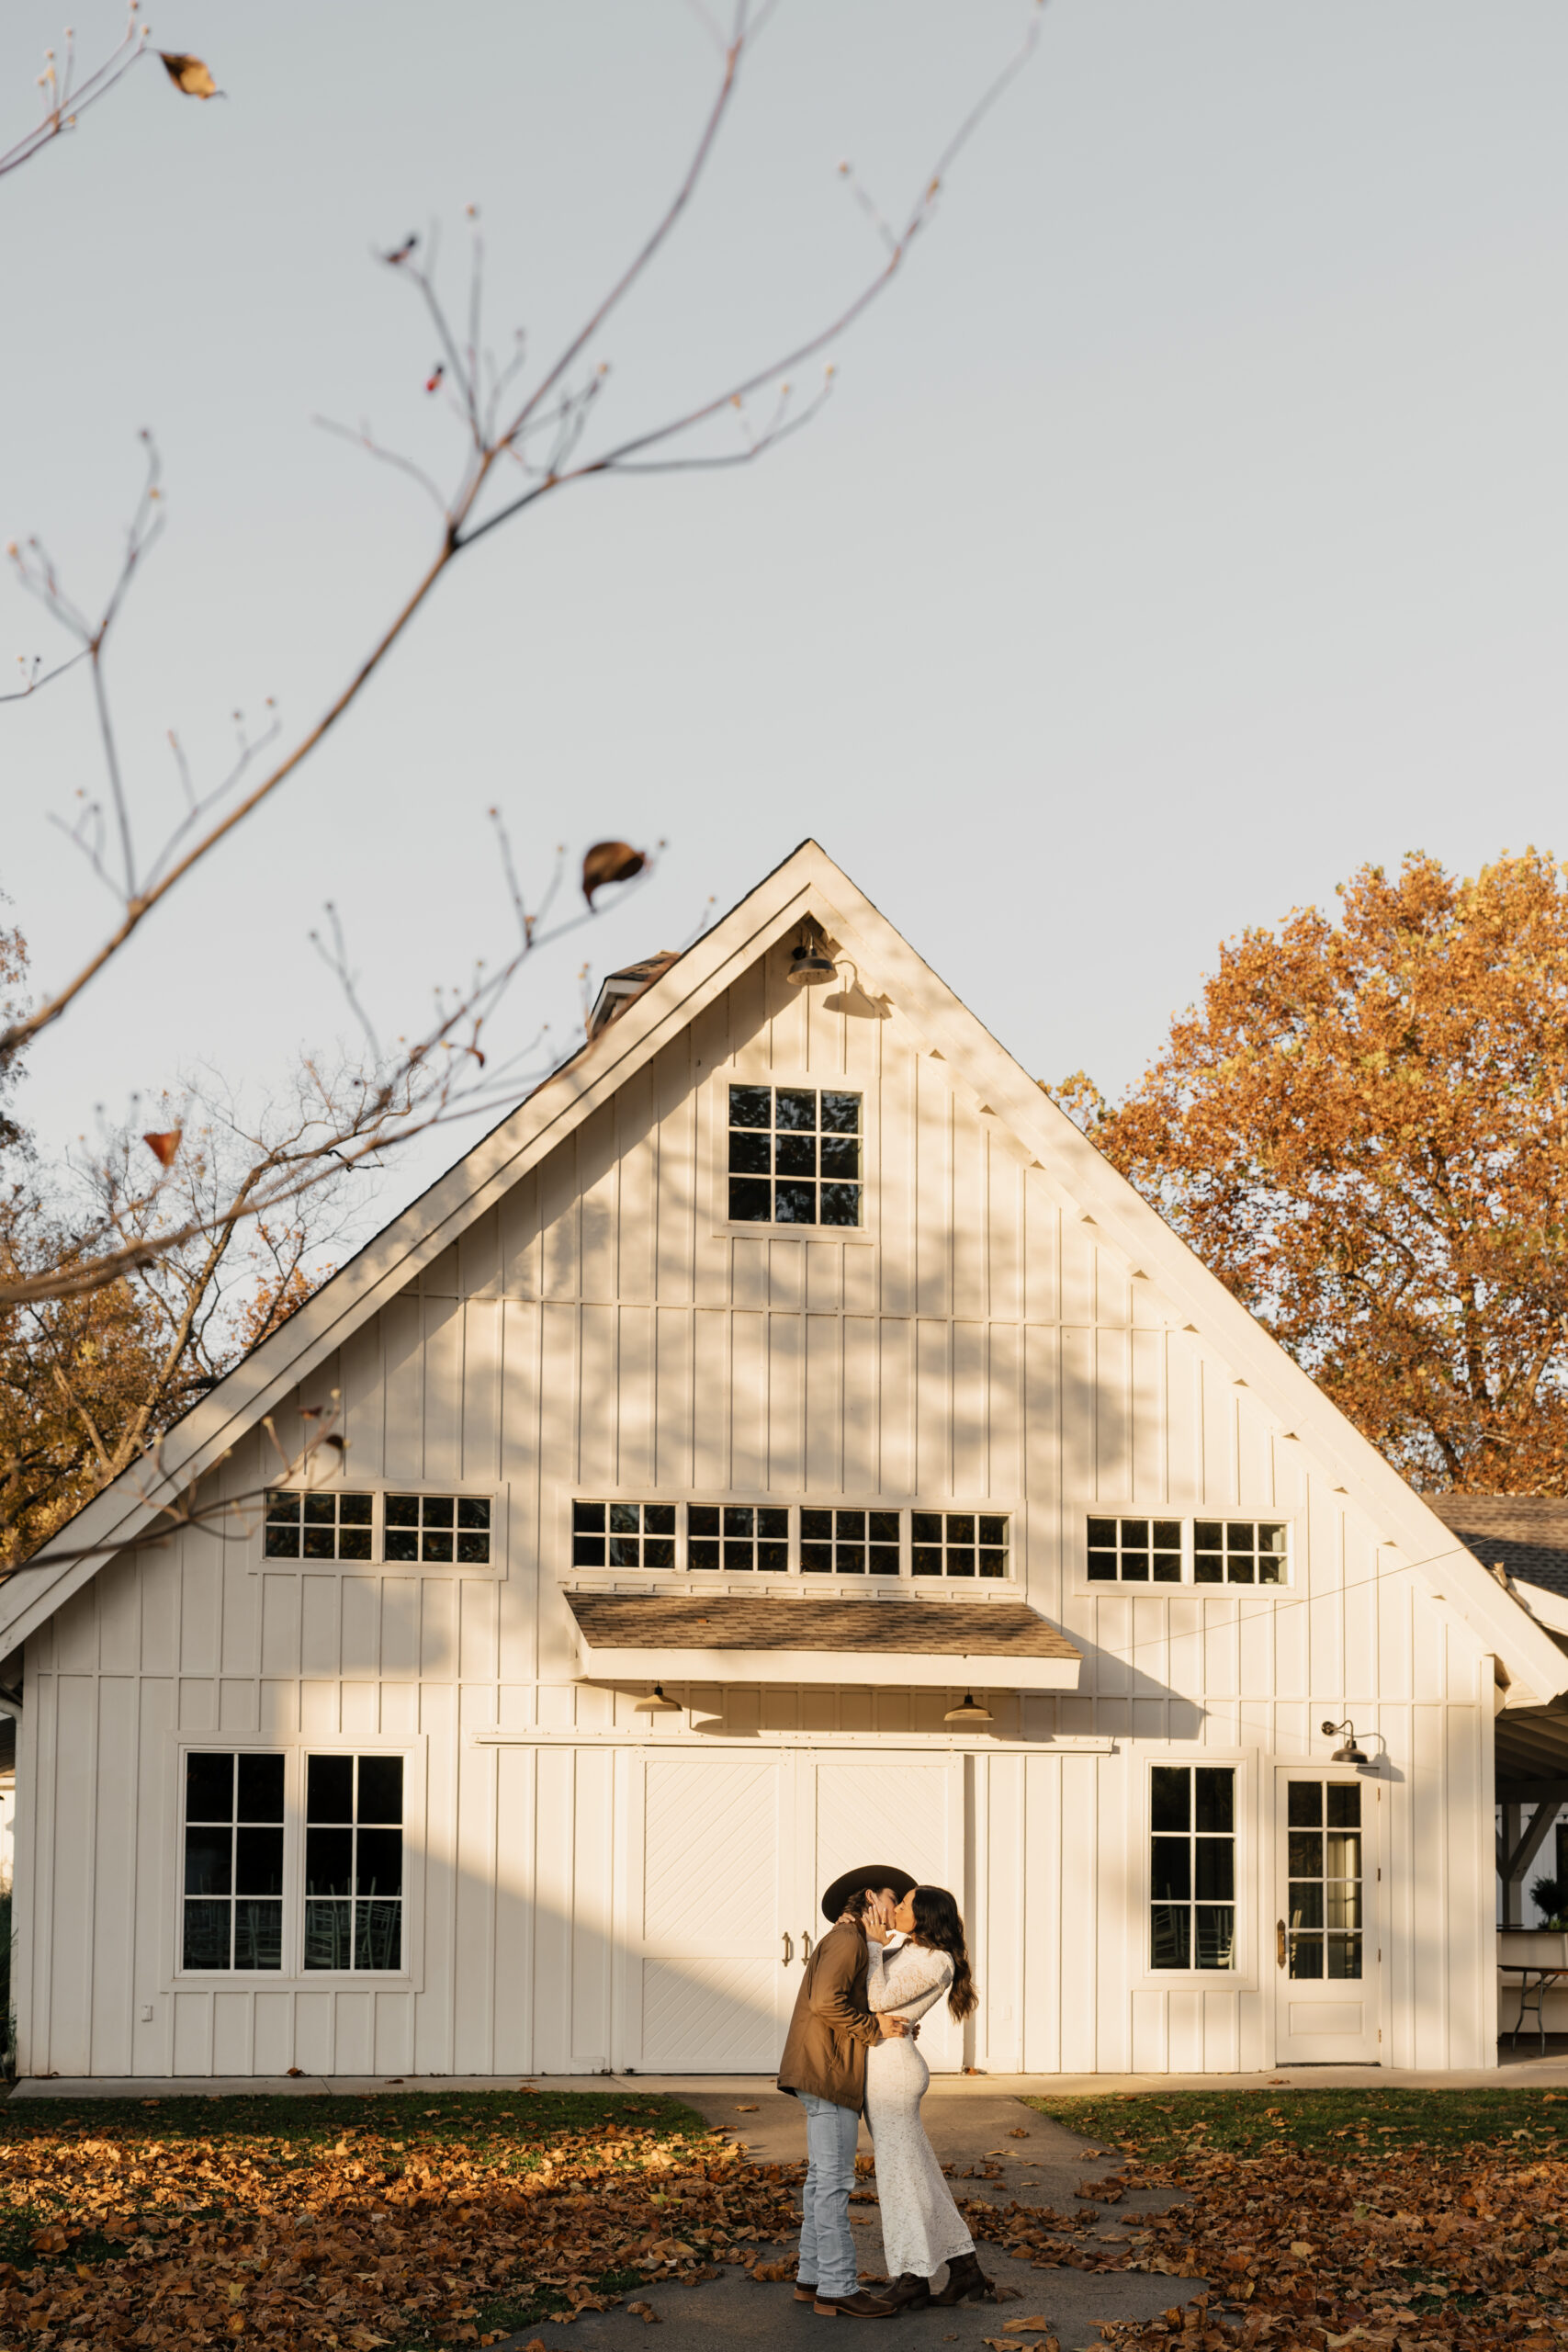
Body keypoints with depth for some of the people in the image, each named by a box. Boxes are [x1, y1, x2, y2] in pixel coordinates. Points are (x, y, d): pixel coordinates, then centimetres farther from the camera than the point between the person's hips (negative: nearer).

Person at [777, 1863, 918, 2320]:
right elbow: (825, 2001, -25)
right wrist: (874, 2029, -16)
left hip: (827, 2074, 11)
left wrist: (894, 2029, 6)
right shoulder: (846, 1939, -11)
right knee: (834, 2181, -10)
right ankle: (837, 2289, -10)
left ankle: (813, 2278, 15)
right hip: (829, 2074, -11)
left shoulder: (851, 1944, 21)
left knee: (823, 2178, 12)